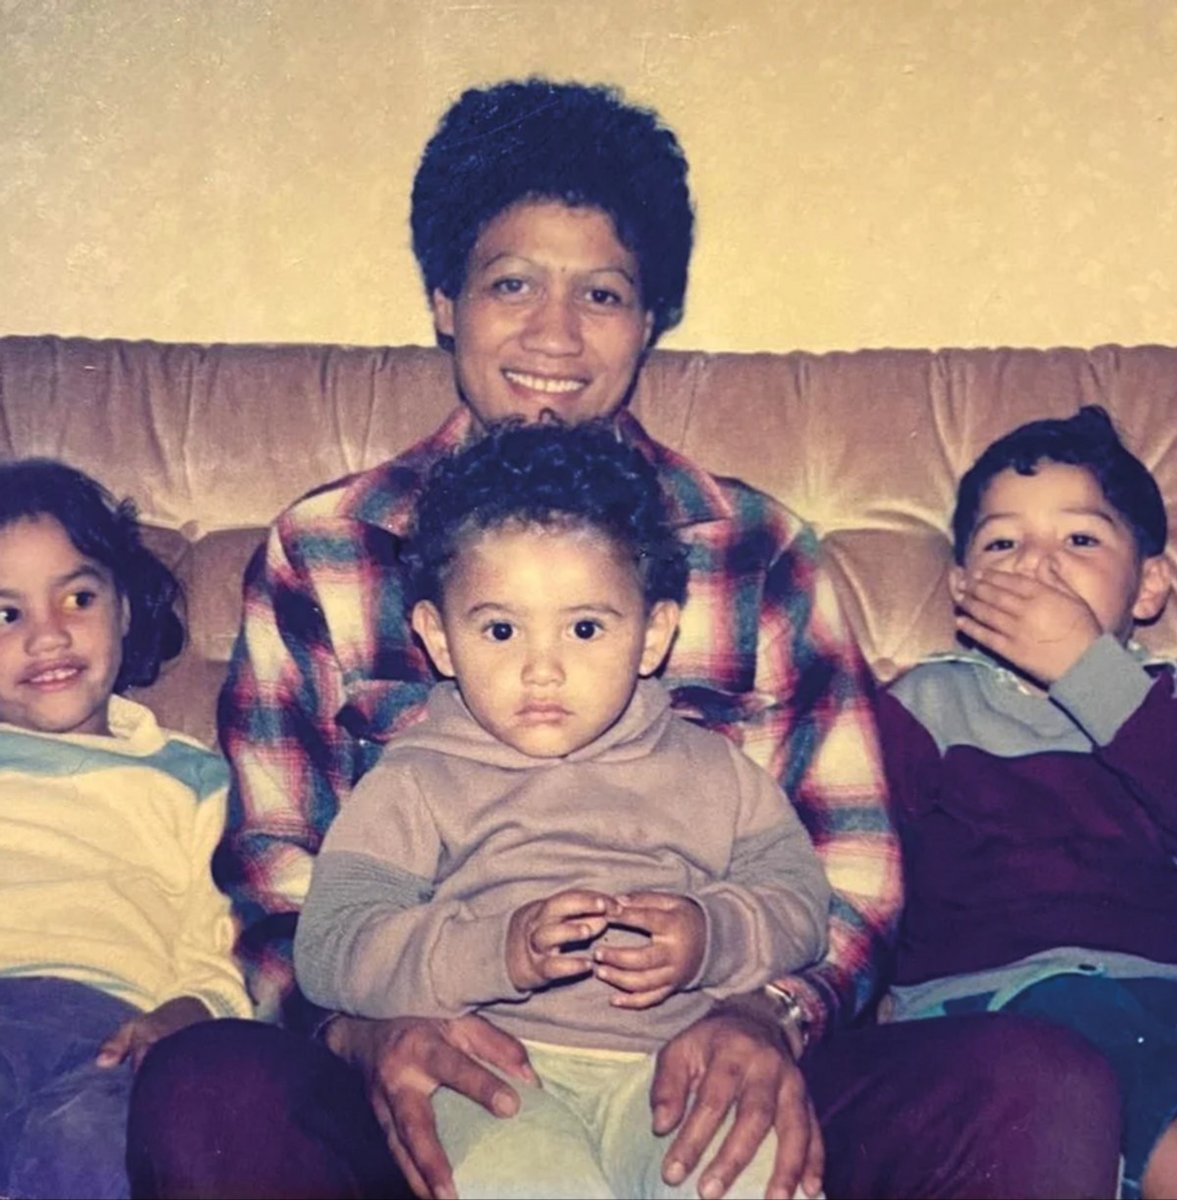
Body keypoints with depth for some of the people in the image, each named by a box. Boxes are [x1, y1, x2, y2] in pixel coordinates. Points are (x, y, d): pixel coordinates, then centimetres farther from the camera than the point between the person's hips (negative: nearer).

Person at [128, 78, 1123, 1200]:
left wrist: (771, 1015, -16)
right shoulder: (316, 554, 8)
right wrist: (366, 1025, -18)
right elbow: (273, 877, 5)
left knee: (1051, 1093, -26)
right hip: (437, 1082, 0)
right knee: (198, 1094, -33)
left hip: (705, 1082, 1)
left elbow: (852, 861, 6)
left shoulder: (764, 554, 9)